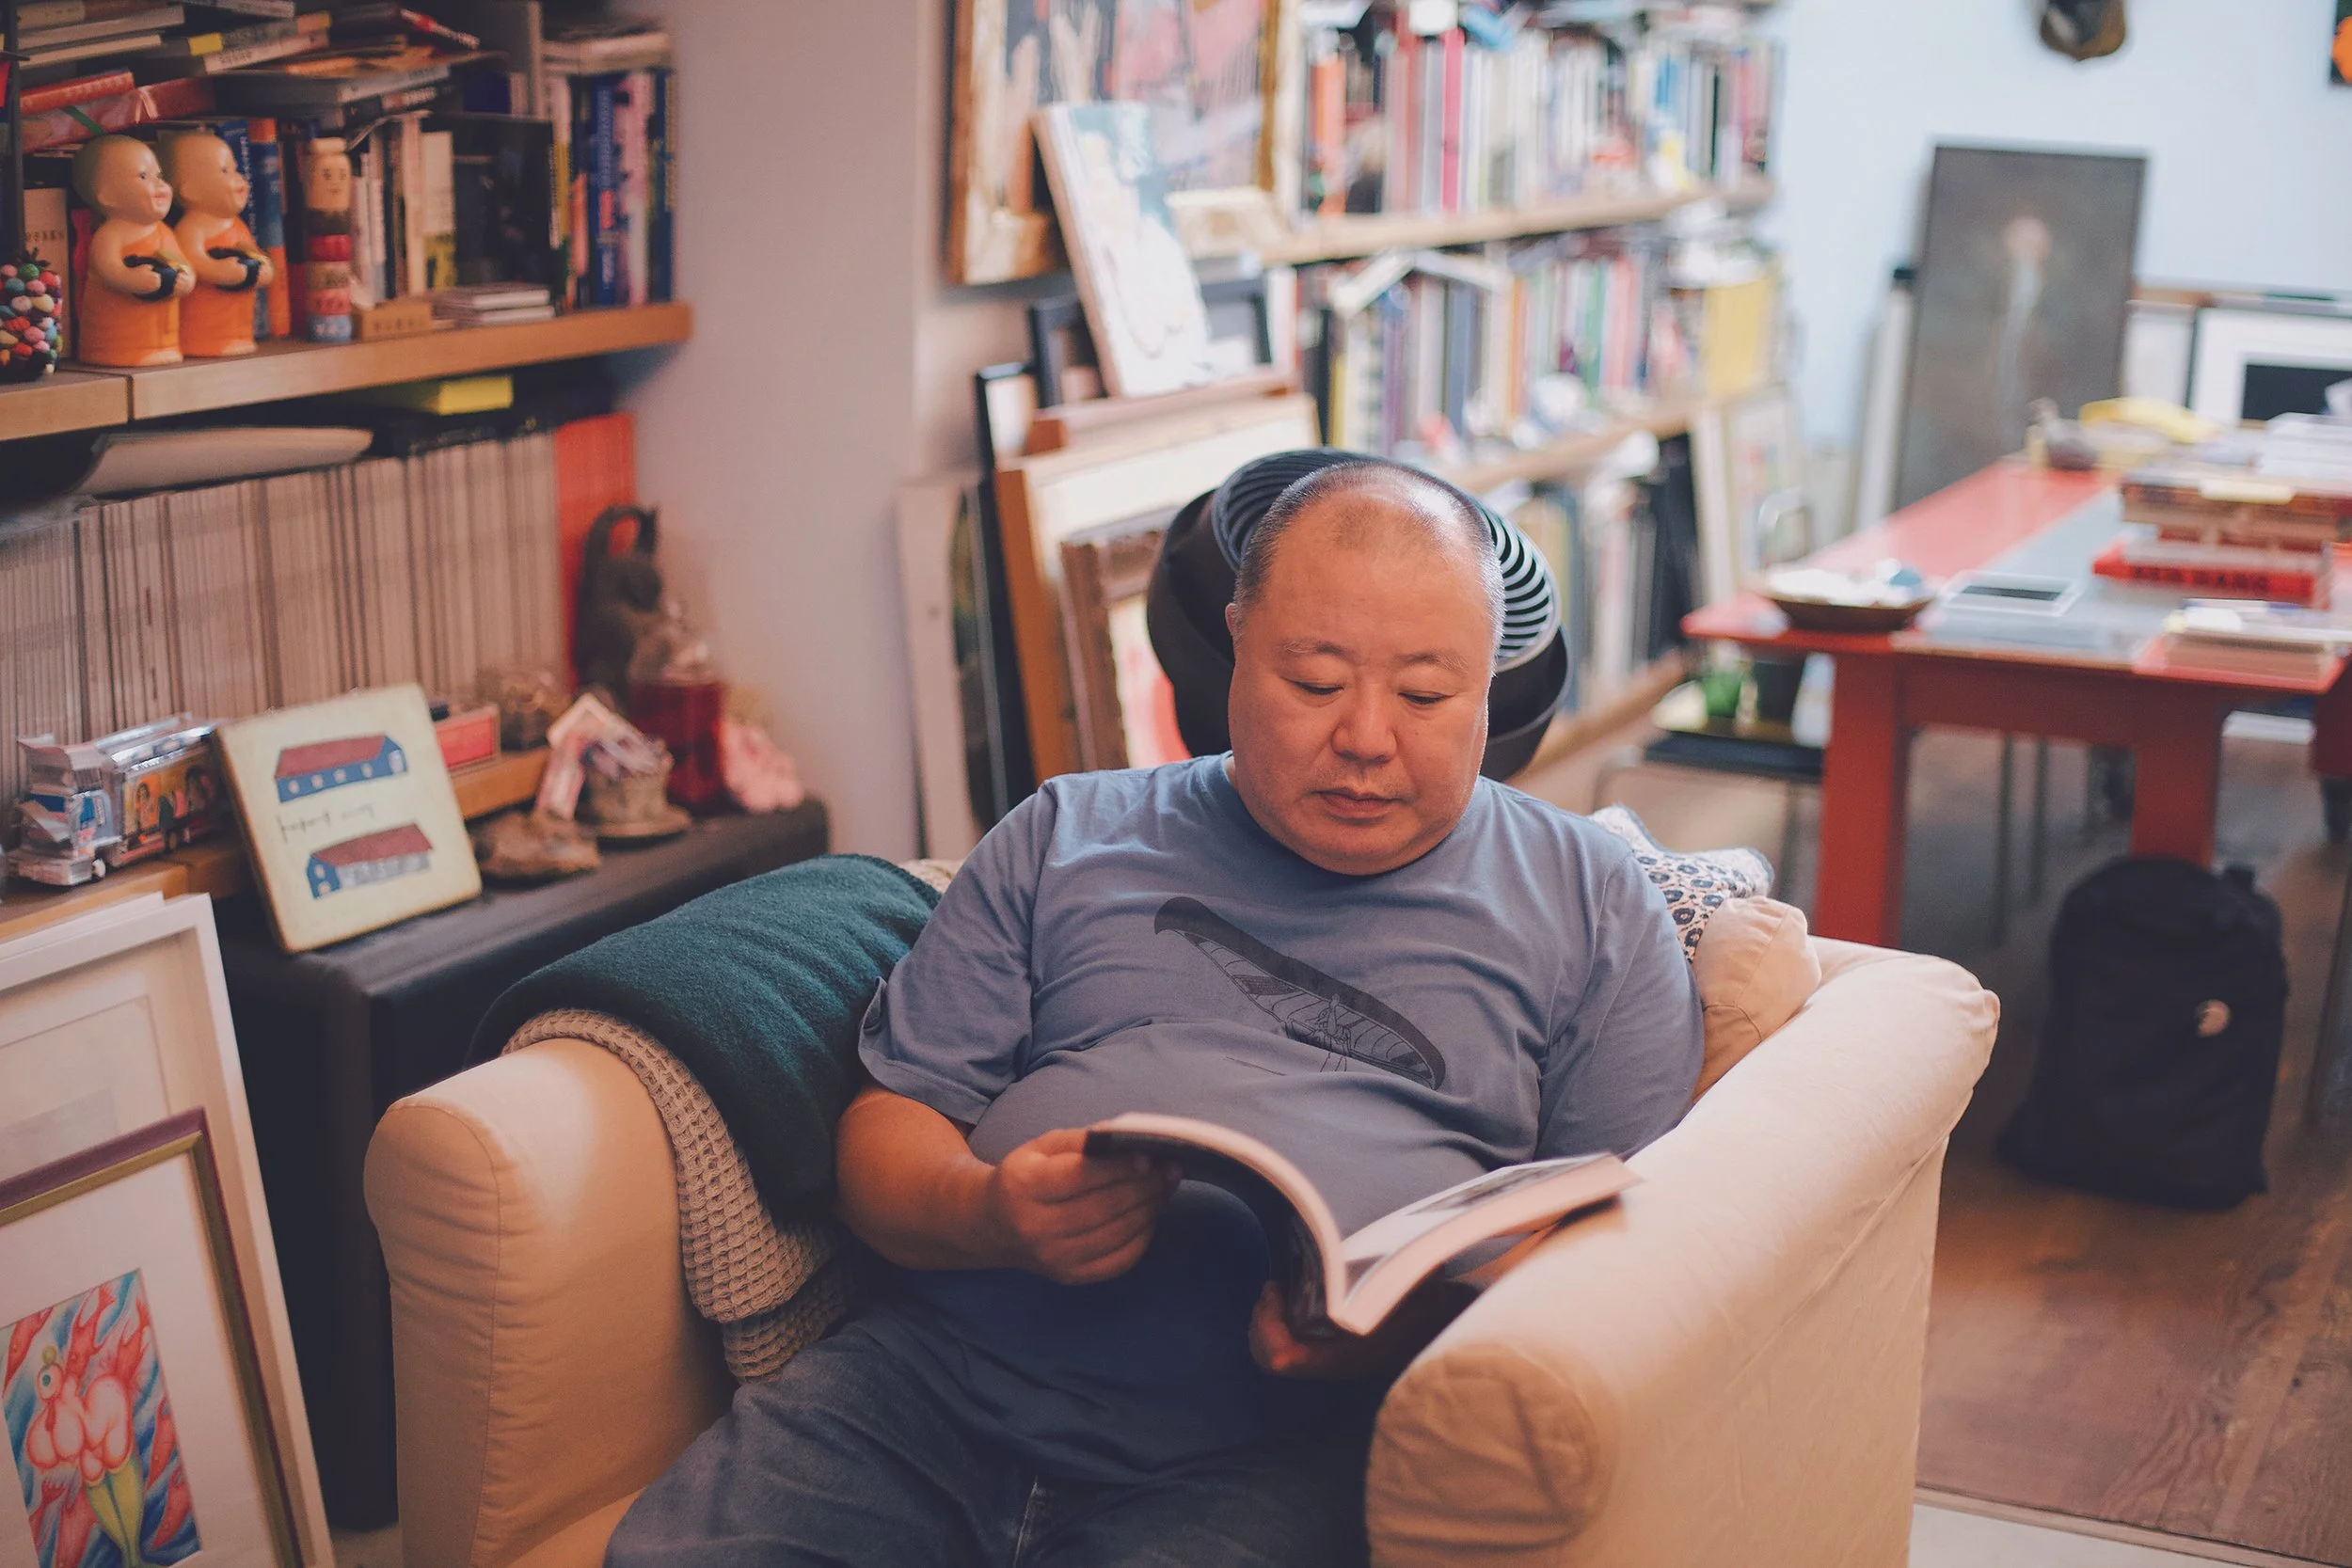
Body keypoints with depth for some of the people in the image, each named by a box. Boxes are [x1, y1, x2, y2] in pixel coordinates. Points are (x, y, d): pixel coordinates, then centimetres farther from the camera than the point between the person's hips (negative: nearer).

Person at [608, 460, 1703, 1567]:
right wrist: (985, 1213, -9)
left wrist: (1417, 1310, -15)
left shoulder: (1592, 908, 13)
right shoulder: (1066, 840, 18)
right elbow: (887, 1128, 15)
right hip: (940, 1377, 3)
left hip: (1275, 1452, -2)